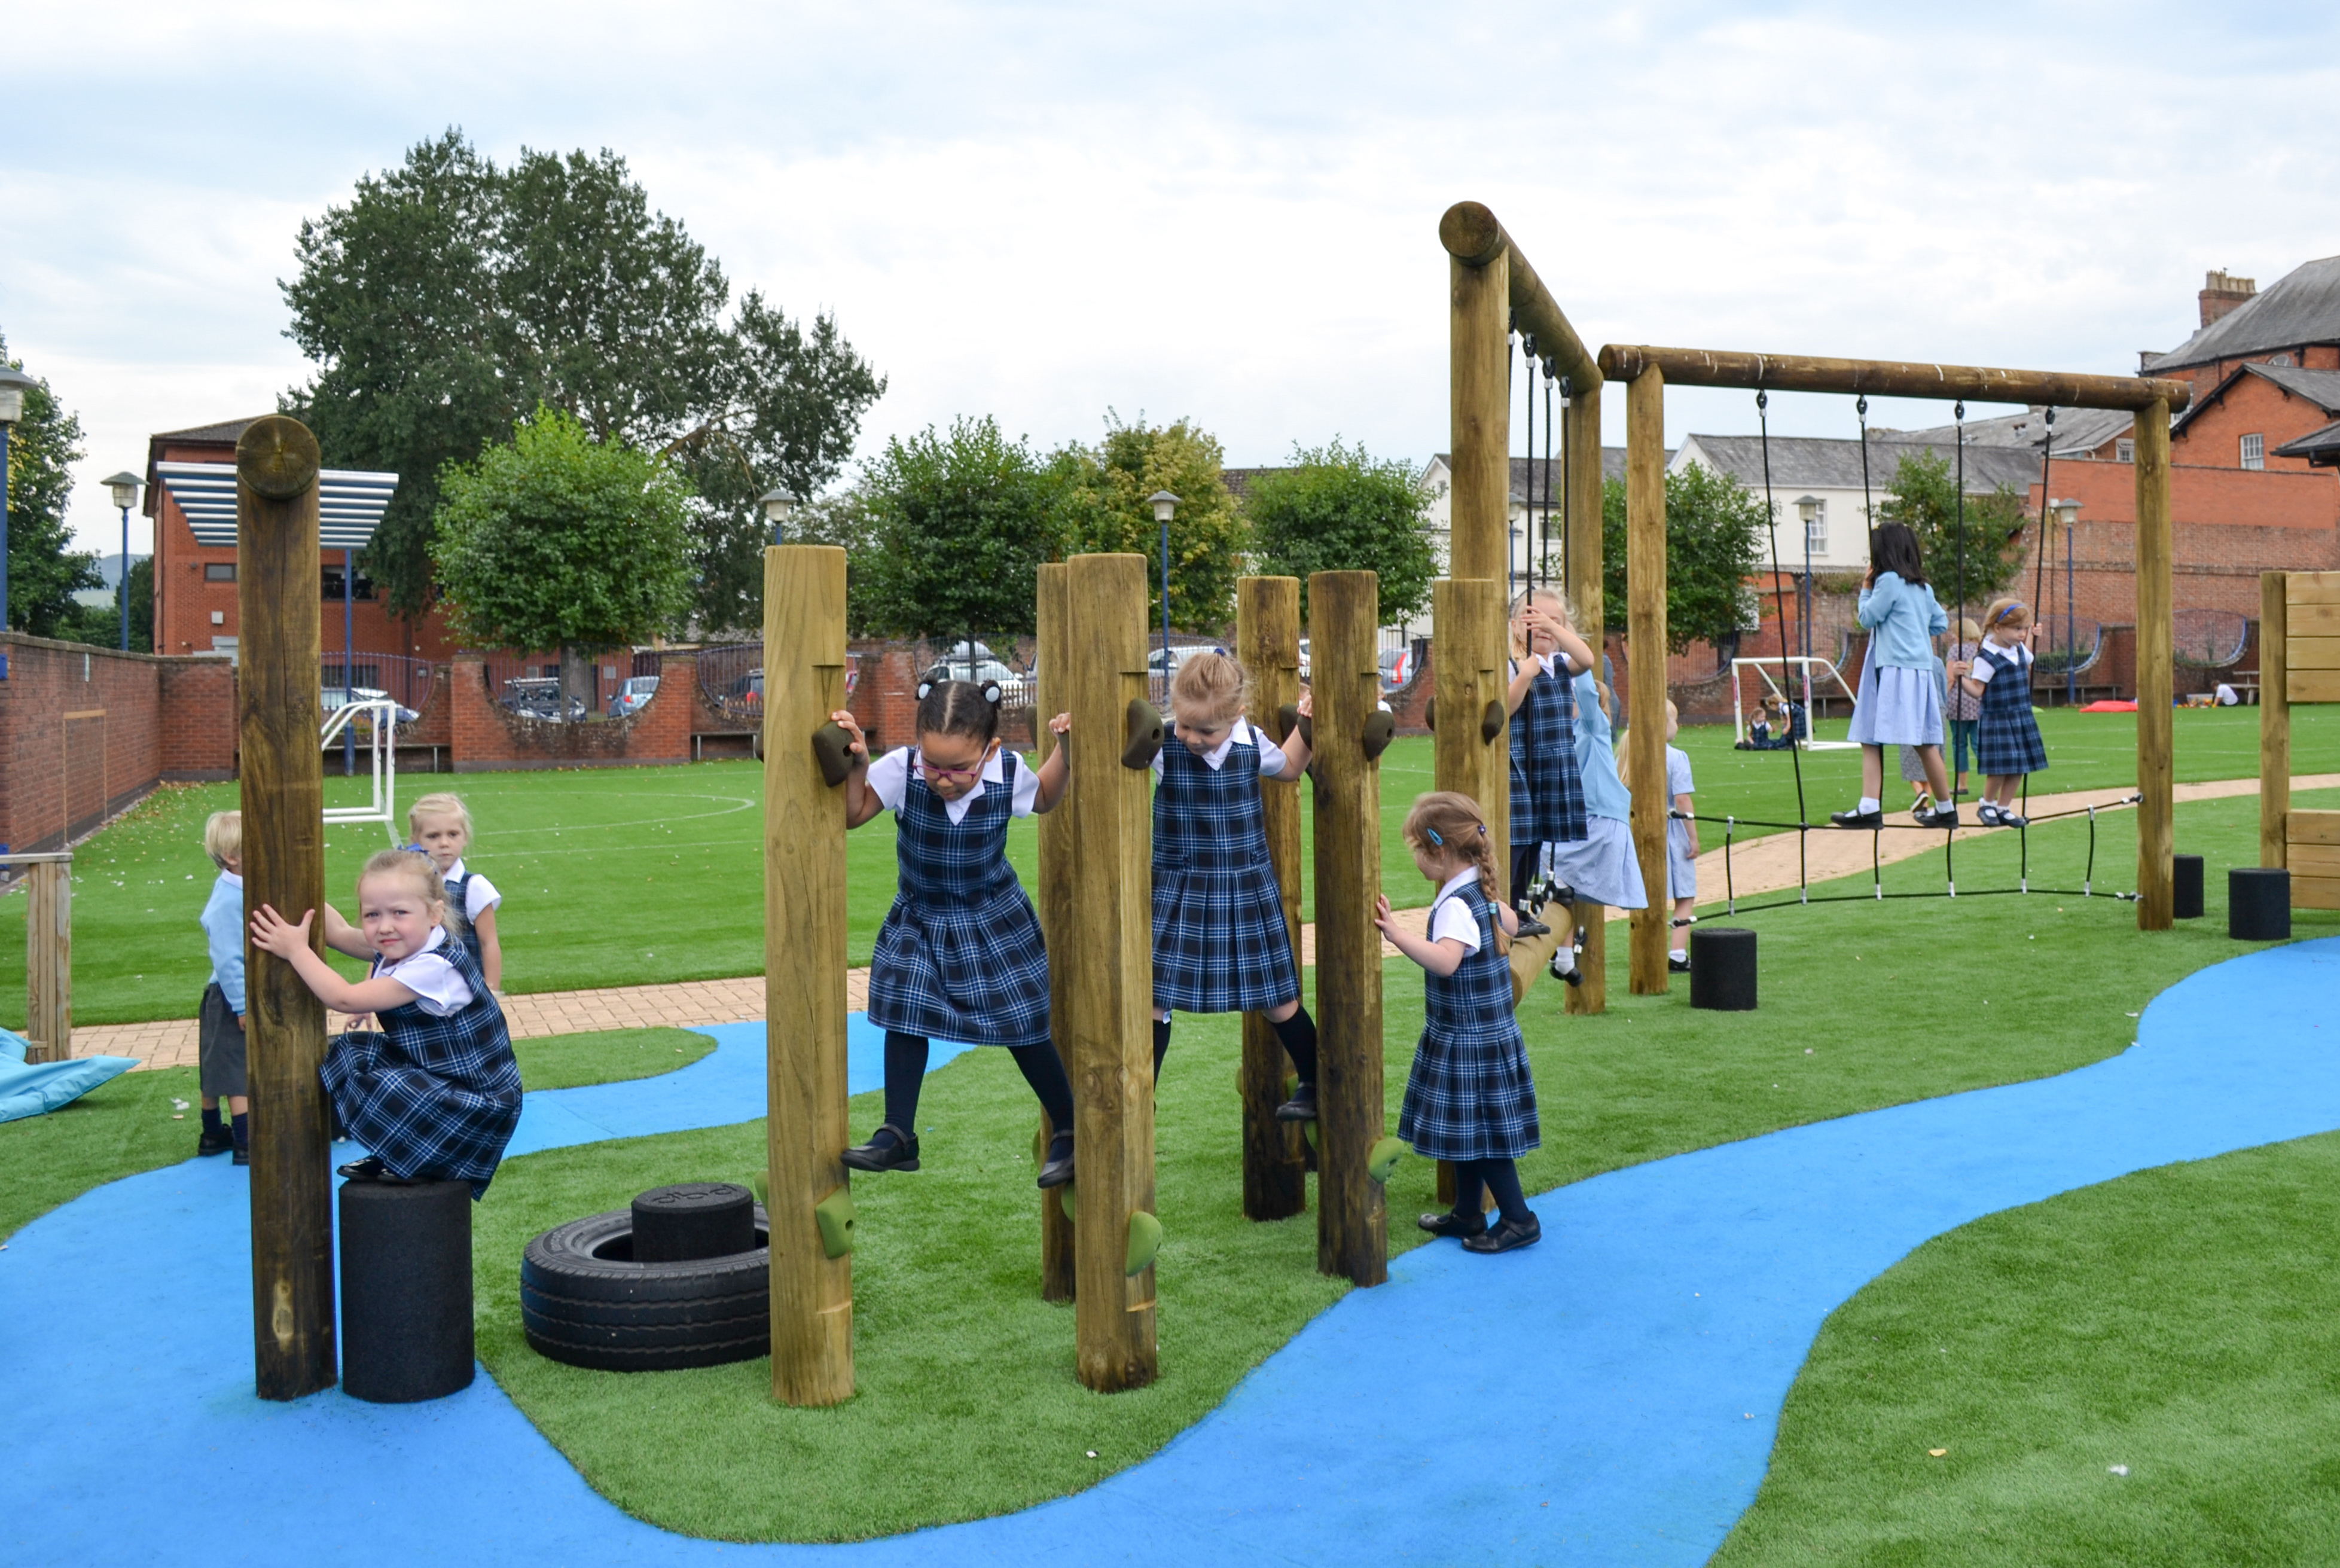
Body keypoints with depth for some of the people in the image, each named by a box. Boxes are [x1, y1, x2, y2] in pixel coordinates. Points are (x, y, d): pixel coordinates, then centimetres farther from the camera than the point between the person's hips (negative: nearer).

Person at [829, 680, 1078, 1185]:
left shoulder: (1009, 773, -20)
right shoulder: (901, 769, -24)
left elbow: (1045, 798, 4)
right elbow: (852, 814, -15)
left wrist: (1064, 749, -11)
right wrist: (857, 765, -31)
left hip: (994, 920, -1)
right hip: (919, 921, 1)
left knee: (1023, 1027, 2)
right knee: (904, 1015, -4)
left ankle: (1069, 1133, 15)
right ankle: (898, 1136, 6)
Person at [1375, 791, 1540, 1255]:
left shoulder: (1456, 905, -24)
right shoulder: (1480, 893, 5)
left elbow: (1445, 960, -41)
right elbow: (1509, 922, 26)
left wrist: (1397, 933, -48)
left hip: (1470, 1043, -10)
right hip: (1471, 1038, 10)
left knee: (1482, 1132, 0)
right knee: (1467, 1129, 17)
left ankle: (1519, 1220, 9)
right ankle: (1468, 1215, 28)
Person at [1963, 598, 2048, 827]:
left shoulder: (2019, 650, 8)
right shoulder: (1987, 657, -16)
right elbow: (1977, 690, -16)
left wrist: (2031, 637, 27)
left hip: (2022, 719, 7)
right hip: (1998, 720, -7)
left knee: (2019, 767, 7)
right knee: (2000, 767, -10)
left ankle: (2003, 808, 20)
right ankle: (1987, 804, 13)